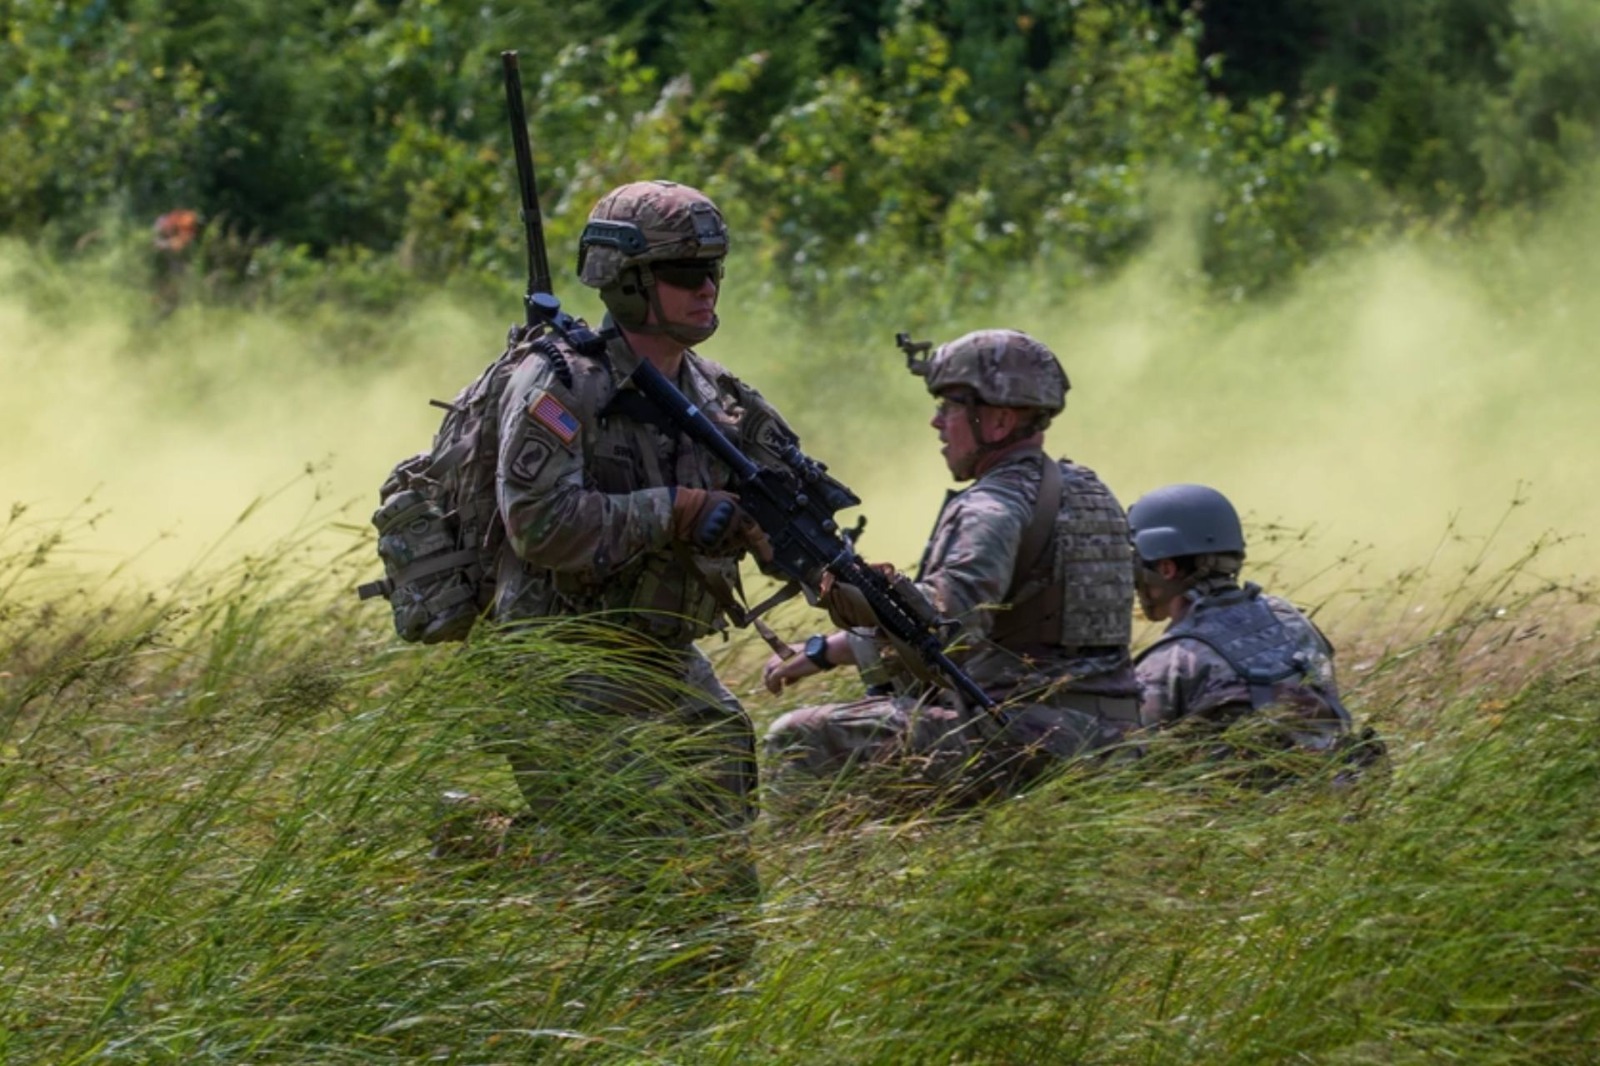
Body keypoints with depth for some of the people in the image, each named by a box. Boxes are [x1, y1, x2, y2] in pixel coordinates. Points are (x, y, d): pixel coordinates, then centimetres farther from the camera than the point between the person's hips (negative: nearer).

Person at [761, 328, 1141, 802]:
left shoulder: (994, 509, -14)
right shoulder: (1090, 494, 18)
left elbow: (951, 613, -30)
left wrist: (824, 651, -26)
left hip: (1022, 745, -11)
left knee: (801, 740, -8)